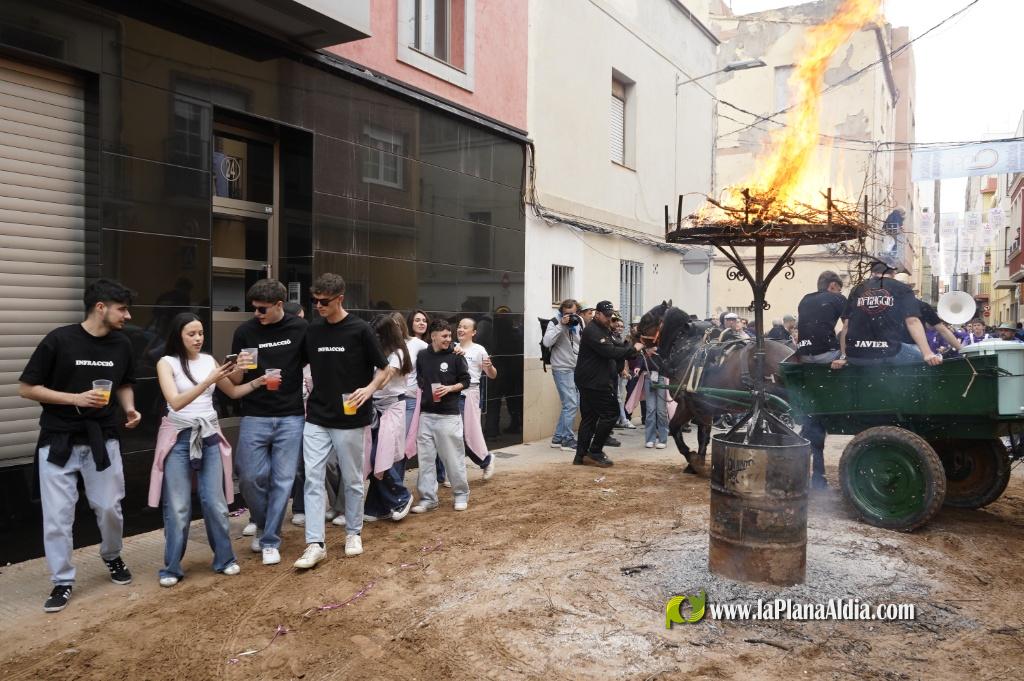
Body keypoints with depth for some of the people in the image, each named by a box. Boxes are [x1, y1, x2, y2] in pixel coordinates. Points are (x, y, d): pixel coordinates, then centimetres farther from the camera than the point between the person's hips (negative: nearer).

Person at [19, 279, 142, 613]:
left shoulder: (121, 344, 0)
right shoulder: (59, 340, -14)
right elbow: (26, 388, -9)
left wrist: (129, 409, -4)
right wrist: (76, 399, -20)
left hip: (102, 438, 3)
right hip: (58, 440, -3)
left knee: (109, 507, 7)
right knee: (57, 514, 1)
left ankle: (112, 557, 35)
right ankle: (63, 581, 17)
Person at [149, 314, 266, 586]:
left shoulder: (209, 360, 7)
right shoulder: (167, 363, -5)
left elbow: (233, 392, 18)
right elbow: (176, 402, -19)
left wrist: (257, 382, 2)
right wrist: (208, 380, -28)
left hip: (210, 436, 3)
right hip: (179, 437, -3)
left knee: (215, 503, 5)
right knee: (178, 507, 2)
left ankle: (224, 559, 19)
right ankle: (172, 568, 15)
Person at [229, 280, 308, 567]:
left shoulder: (300, 328, -1)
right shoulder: (245, 331, 1)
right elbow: (235, 381, 6)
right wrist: (240, 367, -17)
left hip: (291, 417, 0)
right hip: (254, 416, 1)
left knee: (283, 479, 1)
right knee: (250, 476, -1)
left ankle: (270, 540, 14)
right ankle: (262, 525, 27)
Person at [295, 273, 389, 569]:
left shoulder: (360, 330, -8)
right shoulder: (312, 332, 5)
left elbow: (384, 369, -3)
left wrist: (369, 389, -20)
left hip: (350, 419, -4)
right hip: (316, 419, 4)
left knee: (352, 480, 9)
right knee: (312, 479, -2)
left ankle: (353, 533, 27)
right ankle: (315, 544, 2)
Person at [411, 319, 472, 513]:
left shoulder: (455, 357, -3)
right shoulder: (421, 357, 4)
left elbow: (465, 381, 1)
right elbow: (416, 381, 14)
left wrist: (449, 388, -13)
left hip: (448, 415, -3)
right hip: (425, 414, 3)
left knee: (453, 456, 4)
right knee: (426, 458, 6)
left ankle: (461, 494, 20)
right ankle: (428, 498, 17)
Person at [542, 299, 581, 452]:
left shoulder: (579, 321, 7)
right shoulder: (555, 322, -9)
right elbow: (547, 342, -23)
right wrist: (561, 325, -26)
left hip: (577, 368, 7)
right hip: (562, 369, -7)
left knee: (568, 404, 11)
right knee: (571, 404, -9)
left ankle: (558, 438, 22)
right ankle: (568, 440, 2)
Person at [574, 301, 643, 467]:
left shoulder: (604, 331, 20)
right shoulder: (592, 331, -15)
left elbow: (615, 348, 14)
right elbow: (609, 352, -24)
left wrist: (632, 348, -3)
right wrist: (633, 349, -18)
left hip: (590, 382, 10)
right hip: (594, 382, -10)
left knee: (589, 417, 10)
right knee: (611, 413, -7)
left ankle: (581, 455, 13)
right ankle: (595, 452, -2)